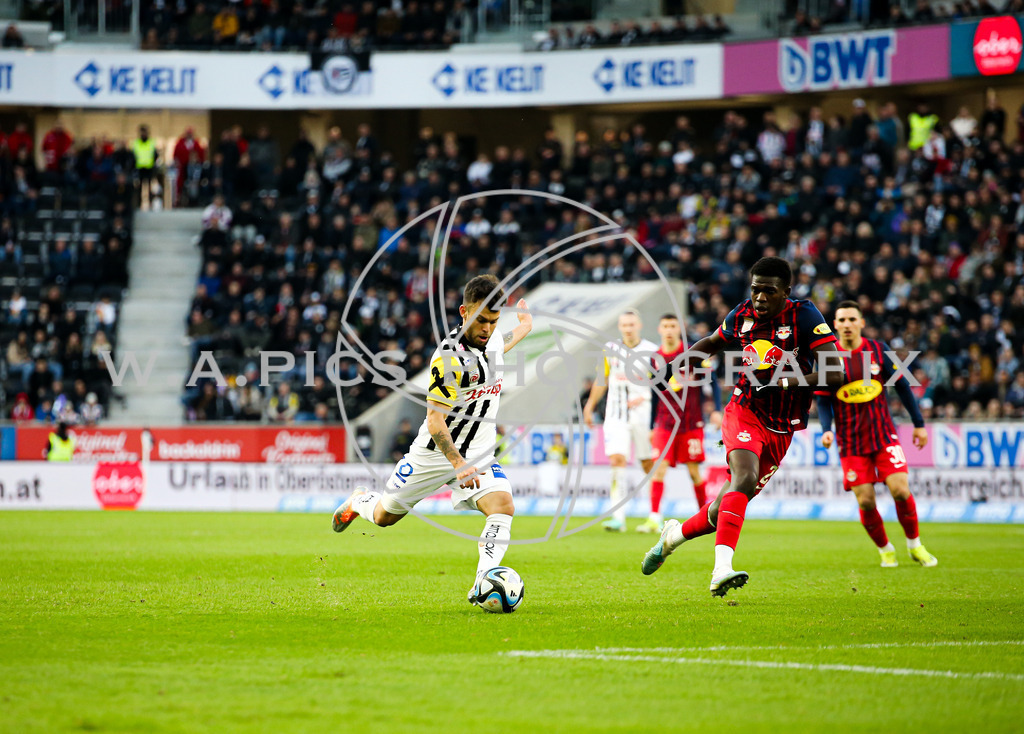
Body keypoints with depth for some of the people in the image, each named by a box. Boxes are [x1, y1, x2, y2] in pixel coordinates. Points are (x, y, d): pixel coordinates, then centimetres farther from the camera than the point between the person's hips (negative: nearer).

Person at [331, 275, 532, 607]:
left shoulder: (492, 339, -3)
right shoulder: (449, 357, -26)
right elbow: (435, 421, -27)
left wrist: (523, 328, 40)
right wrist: (458, 464, -36)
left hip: (479, 454, 5)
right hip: (436, 452, -5)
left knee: (503, 506, -24)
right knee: (384, 517, 13)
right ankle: (360, 502, 49)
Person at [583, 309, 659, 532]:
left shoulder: (651, 351, -3)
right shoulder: (610, 349, 7)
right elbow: (602, 380, 19)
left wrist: (643, 398, -16)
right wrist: (589, 407, 20)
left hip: (643, 415, -2)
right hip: (616, 416, 2)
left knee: (649, 465, 4)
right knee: (617, 460, -13)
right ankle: (618, 518, -16)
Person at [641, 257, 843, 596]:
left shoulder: (804, 317, -12)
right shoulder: (741, 317, 0)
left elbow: (834, 374, -20)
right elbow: (712, 342, 24)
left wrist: (782, 381, -27)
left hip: (780, 431, 1)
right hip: (745, 412, -1)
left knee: (726, 508, 8)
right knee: (745, 478, -30)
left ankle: (675, 534, 38)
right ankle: (721, 569, -42)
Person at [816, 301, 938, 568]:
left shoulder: (878, 350, 0)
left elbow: (902, 385, 8)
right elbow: (823, 400, 1)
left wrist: (918, 423, 8)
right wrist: (826, 430, -16)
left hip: (883, 433, 0)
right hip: (851, 441, 0)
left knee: (901, 490, -12)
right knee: (866, 502, -7)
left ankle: (915, 545, 10)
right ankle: (886, 550, 16)